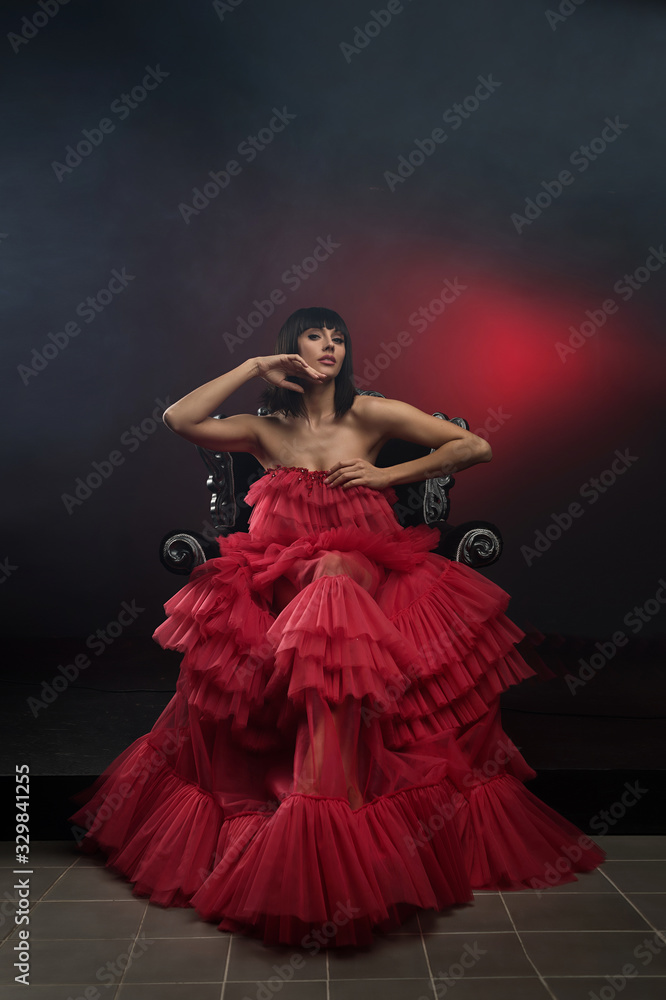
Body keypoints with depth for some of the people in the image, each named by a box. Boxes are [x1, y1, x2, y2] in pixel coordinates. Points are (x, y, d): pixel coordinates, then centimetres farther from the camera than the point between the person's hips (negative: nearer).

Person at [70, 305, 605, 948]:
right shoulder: (266, 430, 11)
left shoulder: (372, 415, 7)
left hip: (371, 575, -2)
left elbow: (475, 447, 5)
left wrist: (387, 476, -1)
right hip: (285, 579, 3)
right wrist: (254, 367, 1)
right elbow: (179, 419, -3)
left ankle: (323, 828, -34)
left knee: (335, 577, -32)